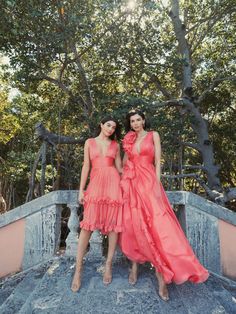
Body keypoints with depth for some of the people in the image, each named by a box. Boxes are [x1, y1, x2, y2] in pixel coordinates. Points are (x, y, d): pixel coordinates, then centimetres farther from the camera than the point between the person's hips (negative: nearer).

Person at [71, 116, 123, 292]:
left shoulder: (115, 145, 13)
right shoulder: (89, 142, 11)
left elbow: (119, 167, 13)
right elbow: (86, 166, 6)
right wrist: (81, 189, 1)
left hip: (113, 183, 1)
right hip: (95, 184, -1)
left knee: (113, 224, 1)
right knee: (88, 224, -5)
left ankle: (108, 265, 16)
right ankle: (78, 269, 5)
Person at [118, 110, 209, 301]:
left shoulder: (153, 136, 7)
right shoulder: (128, 141, 16)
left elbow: (157, 162, 0)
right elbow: (125, 164, 15)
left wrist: (157, 185, -9)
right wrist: (124, 184, 8)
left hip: (148, 182, -3)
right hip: (131, 185, 3)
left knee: (156, 223, -10)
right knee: (133, 224, 2)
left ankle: (161, 275, -1)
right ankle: (135, 266, 18)